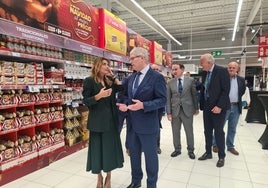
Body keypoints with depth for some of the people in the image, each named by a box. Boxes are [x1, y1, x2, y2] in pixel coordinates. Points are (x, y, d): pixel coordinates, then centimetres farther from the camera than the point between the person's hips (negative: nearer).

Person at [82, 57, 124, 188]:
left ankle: (108, 177, 27)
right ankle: (99, 177, 28)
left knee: (110, 147, 9)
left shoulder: (109, 81, 12)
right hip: (97, 121, -4)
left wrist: (113, 77, 3)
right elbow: (85, 101, -10)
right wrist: (99, 95, -25)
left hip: (111, 120, 5)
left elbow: (122, 89, 2)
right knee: (98, 148, 6)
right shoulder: (89, 81, -5)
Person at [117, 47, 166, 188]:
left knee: (150, 155, 10)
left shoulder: (156, 77, -12)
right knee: (134, 153, 19)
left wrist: (143, 105, -26)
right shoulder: (131, 78, 8)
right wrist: (124, 104, -1)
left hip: (147, 124, -6)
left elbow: (162, 100, -15)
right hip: (132, 123, 7)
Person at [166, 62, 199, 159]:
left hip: (187, 110, -1)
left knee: (189, 132, 10)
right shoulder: (170, 83, 1)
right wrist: (169, 112, -4)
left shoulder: (190, 80, -2)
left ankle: (190, 150, 28)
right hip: (175, 110, 2)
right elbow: (168, 98, 1)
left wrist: (196, 108, 7)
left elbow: (194, 95, 4)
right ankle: (177, 149, 31)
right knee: (175, 132, 12)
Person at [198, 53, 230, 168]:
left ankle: (221, 156, 20)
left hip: (218, 107, -6)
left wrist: (219, 106, -21)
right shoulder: (204, 72, 7)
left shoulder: (222, 71, -12)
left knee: (218, 132, 3)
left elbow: (226, 90, -16)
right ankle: (208, 153, 29)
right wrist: (202, 104, 6)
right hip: (207, 106, 6)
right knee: (207, 131, 13)